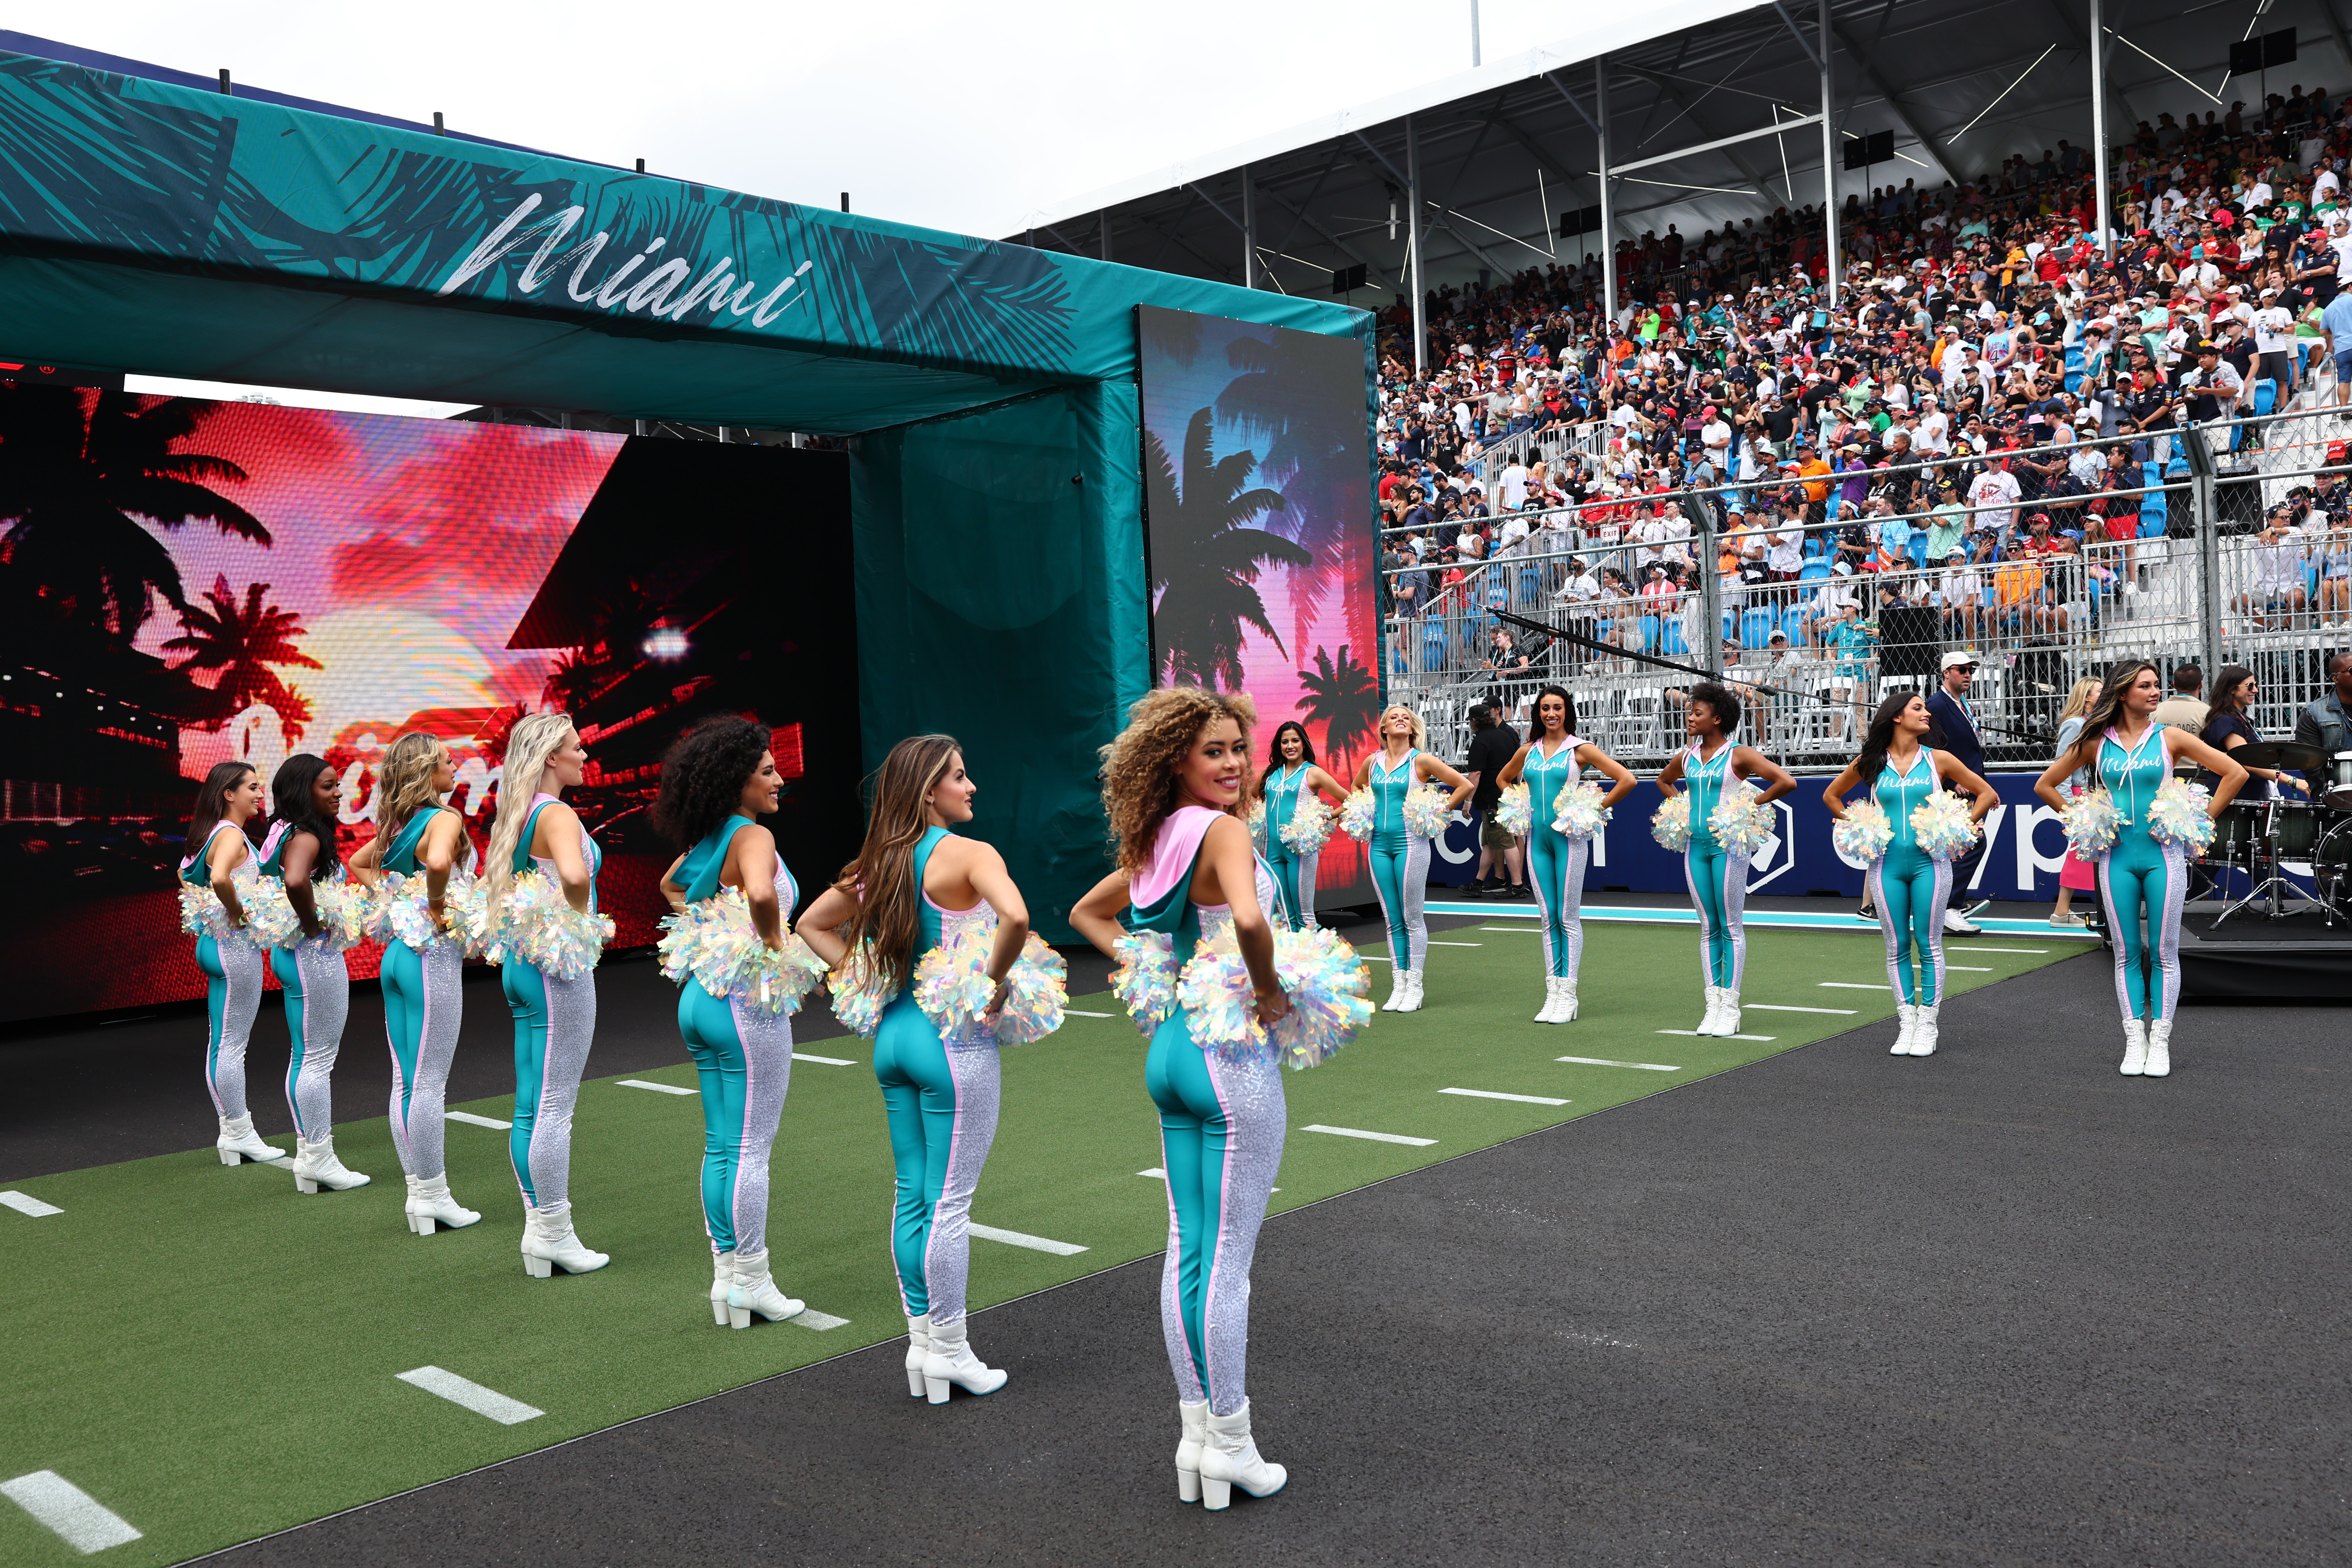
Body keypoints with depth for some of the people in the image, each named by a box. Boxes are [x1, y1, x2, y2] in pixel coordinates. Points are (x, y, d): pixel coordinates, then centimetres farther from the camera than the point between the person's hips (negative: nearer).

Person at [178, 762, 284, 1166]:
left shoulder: (211, 834, 13)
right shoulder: (231, 835, -17)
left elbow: (186, 873, 29)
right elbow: (219, 879, -36)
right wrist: (236, 913, -21)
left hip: (215, 942, 10)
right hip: (235, 946, -10)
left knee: (223, 1044, 14)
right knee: (231, 1045, -3)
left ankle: (233, 1128, 21)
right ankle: (239, 1135, 4)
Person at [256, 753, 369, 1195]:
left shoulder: (286, 833, 12)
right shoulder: (306, 838, -19)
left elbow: (272, 880, 26)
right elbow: (296, 881, -40)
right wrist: (311, 923, -24)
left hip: (292, 953, 10)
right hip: (315, 954, -10)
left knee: (304, 1057, 15)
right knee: (319, 1059, -3)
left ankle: (308, 1153, 22)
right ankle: (318, 1158, 4)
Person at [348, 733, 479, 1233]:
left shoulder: (398, 823, 11)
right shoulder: (444, 819, -14)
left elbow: (359, 864, 27)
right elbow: (439, 862, -35)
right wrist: (435, 903, -18)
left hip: (396, 951, 9)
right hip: (432, 954, -9)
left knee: (405, 1081, 11)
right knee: (429, 1083, -2)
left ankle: (419, 1190, 19)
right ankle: (431, 1196, 4)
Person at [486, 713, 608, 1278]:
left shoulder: (517, 815, 13)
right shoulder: (556, 815, -16)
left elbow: (493, 884, 25)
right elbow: (574, 875, -36)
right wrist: (577, 922, -19)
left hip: (520, 963, 10)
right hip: (559, 966, -10)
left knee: (530, 1108, 13)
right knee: (555, 1108, -3)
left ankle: (538, 1226, 21)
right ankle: (553, 1235, 3)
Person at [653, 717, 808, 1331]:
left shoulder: (704, 841, 9)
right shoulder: (752, 836, -18)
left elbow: (670, 886, 29)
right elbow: (761, 895, -39)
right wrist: (774, 943, -21)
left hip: (700, 997, 9)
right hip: (748, 1004, -9)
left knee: (720, 1146, 14)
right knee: (751, 1150, 1)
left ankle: (726, 1273, 22)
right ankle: (749, 1280, 10)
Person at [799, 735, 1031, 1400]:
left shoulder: (881, 862, 8)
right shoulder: (968, 855, -14)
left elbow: (812, 924, 18)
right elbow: (1015, 916, -33)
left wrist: (866, 977, 12)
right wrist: (995, 982, -18)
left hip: (894, 1033, 7)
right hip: (956, 1040, -7)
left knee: (911, 1196, 14)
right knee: (950, 1203, 2)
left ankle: (922, 1341, 23)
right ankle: (949, 1351, 11)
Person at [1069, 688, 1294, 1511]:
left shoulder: (1156, 843, 7)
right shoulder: (1222, 831, -17)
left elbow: (1086, 912, 23)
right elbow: (1248, 918, -36)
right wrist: (1271, 991, -19)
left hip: (1170, 1045, 8)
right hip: (1231, 1053, -8)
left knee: (1186, 1250, 13)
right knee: (1228, 1260, 2)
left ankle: (1196, 1432, 24)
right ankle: (1229, 1446, 14)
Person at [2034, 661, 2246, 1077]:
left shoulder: (2169, 738, 1)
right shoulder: (2096, 743, 4)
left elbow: (2235, 773, 2)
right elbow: (2044, 785, 13)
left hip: (2163, 854, -1)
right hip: (2117, 856, 1)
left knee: (2163, 952, 1)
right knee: (2127, 953, 5)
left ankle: (2160, 1042, 8)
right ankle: (2135, 1040, 11)